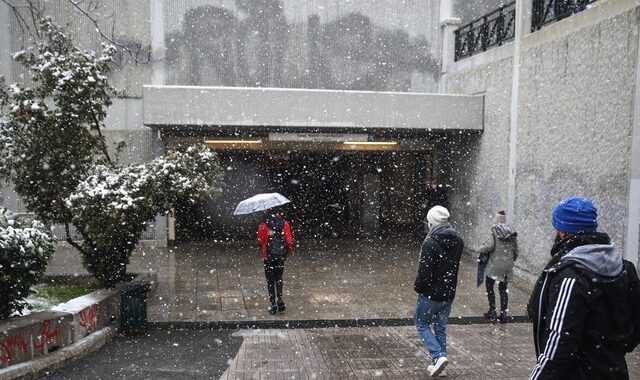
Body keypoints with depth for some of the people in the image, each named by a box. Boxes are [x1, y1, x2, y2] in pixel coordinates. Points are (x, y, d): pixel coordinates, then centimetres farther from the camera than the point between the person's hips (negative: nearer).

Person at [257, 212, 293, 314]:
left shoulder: (263, 225, -11)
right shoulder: (285, 224, -6)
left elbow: (260, 241, -6)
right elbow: (289, 241, -6)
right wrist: (288, 252, 11)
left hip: (268, 256, -2)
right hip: (281, 256, 2)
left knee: (270, 280, 8)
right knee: (279, 278, 18)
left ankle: (273, 303, 8)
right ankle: (279, 299, 3)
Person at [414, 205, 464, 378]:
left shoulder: (430, 243, -21)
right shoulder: (458, 242, 1)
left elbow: (425, 272, -20)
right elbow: (454, 266, 9)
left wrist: (417, 287, -6)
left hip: (431, 294, -6)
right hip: (448, 293, 6)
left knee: (421, 324, 11)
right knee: (440, 328, 17)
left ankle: (439, 356, -4)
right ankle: (438, 363, 22)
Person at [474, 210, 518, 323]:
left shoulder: (495, 230, -7)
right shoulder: (512, 233, 9)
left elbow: (489, 245, -18)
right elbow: (516, 251, 12)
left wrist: (478, 249, -3)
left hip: (495, 264, -5)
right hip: (508, 266, 5)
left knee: (489, 287, 9)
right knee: (503, 289, 13)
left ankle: (492, 312, 7)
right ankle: (503, 314, 13)